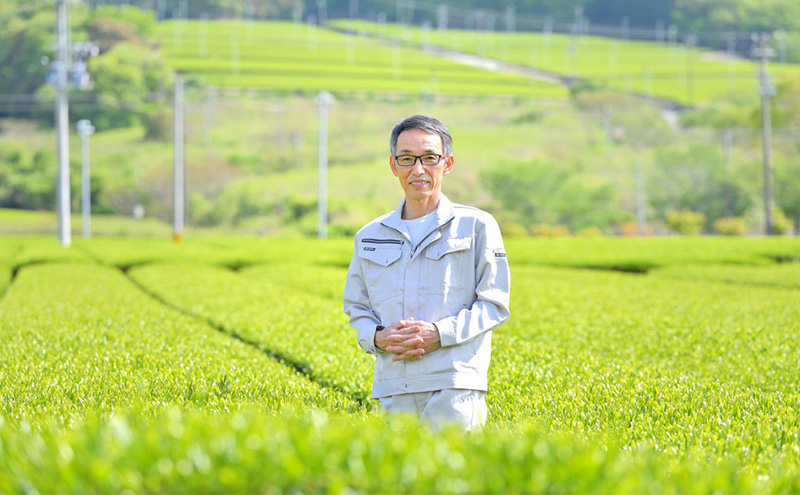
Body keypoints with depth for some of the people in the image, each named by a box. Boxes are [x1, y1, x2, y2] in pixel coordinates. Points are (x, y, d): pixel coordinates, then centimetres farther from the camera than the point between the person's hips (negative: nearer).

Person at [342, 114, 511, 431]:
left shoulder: (476, 226, 4)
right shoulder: (370, 237, 14)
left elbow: (494, 304, 1)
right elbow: (356, 306, 19)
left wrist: (439, 334, -13)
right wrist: (377, 337, -3)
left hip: (455, 384, -3)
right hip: (393, 388, 4)